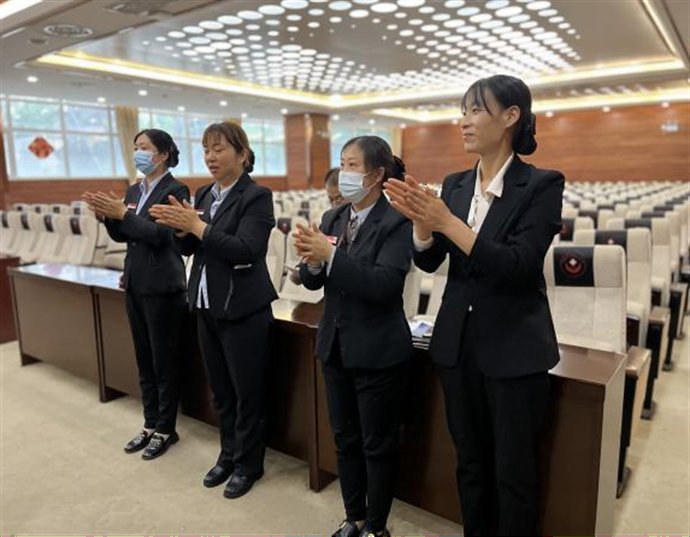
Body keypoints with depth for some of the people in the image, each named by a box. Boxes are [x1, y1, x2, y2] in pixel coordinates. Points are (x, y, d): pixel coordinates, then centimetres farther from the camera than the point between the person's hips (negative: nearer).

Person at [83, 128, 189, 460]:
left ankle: (166, 429, 17)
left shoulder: (175, 190, -10)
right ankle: (150, 424, 28)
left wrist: (122, 213, -21)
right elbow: (122, 236, 14)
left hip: (162, 287, -8)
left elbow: (160, 235, -18)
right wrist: (106, 215, -3)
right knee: (144, 360, 15)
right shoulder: (133, 191, 13)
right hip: (134, 284, 8)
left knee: (164, 362, 2)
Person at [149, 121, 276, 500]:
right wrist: (180, 227, -9)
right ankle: (228, 454, 37)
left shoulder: (257, 196, -12)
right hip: (207, 307, 7)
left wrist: (197, 225, -24)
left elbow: (246, 250, -22)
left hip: (243, 310, -7)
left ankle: (248, 464, 26)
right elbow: (189, 248, 12)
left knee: (247, 392, 7)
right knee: (220, 390, 18)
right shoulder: (204, 194, 10)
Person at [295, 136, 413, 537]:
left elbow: (383, 283, -26)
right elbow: (312, 281, 4)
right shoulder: (332, 218, 5)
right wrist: (312, 259, -18)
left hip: (378, 352, -6)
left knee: (378, 444, 11)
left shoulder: (396, 223, -14)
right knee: (345, 439, 19)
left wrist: (330, 255, -29)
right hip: (336, 346, 7)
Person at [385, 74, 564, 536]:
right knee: (470, 463, 19)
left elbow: (517, 265, -20)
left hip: (514, 350, -5)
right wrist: (422, 220, -19)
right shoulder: (455, 184, 6)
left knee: (512, 472, 10)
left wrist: (447, 222, -26)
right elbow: (429, 262, 1)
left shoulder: (542, 184, -10)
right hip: (458, 343, 5)